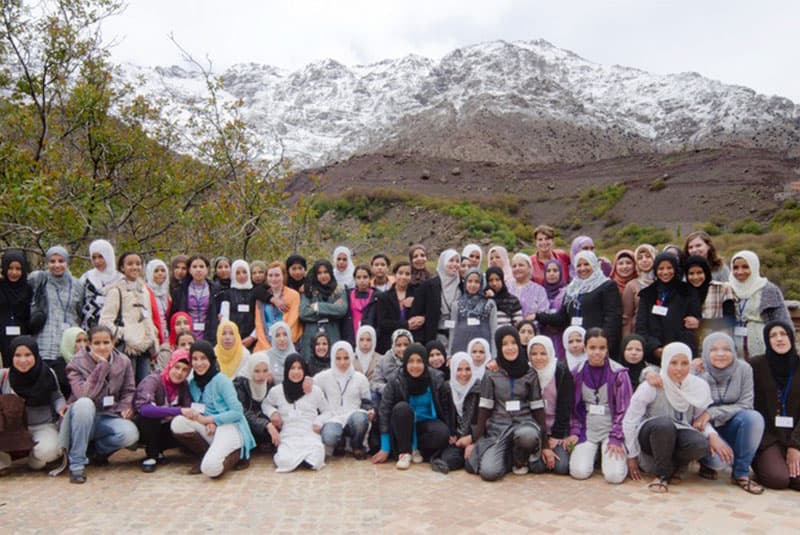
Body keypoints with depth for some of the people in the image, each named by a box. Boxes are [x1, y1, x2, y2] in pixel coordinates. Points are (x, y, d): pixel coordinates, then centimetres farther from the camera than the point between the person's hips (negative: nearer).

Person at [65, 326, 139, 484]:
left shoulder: (123, 362, 0)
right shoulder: (78, 363, -9)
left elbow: (128, 391, 8)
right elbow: (84, 394, -25)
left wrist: (126, 407, -13)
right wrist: (102, 365, -27)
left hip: (108, 417, 2)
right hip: (83, 418, -2)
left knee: (130, 434, -30)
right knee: (85, 404, -38)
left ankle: (99, 449, 6)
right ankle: (77, 464, -26)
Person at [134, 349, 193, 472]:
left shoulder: (183, 385, -6)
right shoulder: (153, 380, -24)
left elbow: (188, 409, -9)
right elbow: (144, 409, -42)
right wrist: (179, 411, -46)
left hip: (162, 428, 5)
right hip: (143, 427, -5)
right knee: (150, 414, -35)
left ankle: (157, 450, 5)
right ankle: (150, 455, -14)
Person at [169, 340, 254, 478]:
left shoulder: (221, 380, -9)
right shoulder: (193, 383, 10)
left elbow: (238, 412, -13)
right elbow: (198, 412, 10)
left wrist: (207, 419, -15)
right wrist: (207, 423, -13)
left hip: (230, 428, -6)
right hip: (210, 429, 6)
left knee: (210, 468, -29)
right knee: (178, 423, -18)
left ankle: (237, 455, 2)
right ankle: (207, 456, -1)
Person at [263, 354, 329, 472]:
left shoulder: (315, 390, 8)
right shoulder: (276, 391, 8)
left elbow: (326, 411, 18)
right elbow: (265, 405, 26)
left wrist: (319, 422, -2)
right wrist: (273, 412, 4)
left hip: (310, 435, 0)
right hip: (288, 436, 0)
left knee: (314, 461, -33)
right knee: (285, 462, -32)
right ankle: (281, 454, 4)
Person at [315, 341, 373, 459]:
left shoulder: (360, 378, 9)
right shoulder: (324, 377, 7)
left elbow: (366, 402, 14)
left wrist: (370, 411, -8)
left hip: (353, 418, 1)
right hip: (333, 419, 0)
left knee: (360, 418, -38)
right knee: (328, 438, -36)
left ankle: (357, 446, -2)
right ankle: (340, 443, 8)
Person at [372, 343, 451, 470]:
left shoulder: (436, 380, -12)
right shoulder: (395, 382, -16)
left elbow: (445, 409, -1)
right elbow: (385, 412, -17)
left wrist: (450, 435, -9)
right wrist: (385, 449, -20)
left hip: (427, 423, 1)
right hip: (404, 426, -1)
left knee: (442, 433, -32)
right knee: (402, 407, -33)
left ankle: (417, 450, -6)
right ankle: (404, 453, -22)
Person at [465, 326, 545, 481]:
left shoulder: (530, 374, 5)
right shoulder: (491, 375, 3)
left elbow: (538, 408, 5)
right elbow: (484, 409, 3)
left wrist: (544, 444, 2)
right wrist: (476, 441, -1)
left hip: (524, 423, 1)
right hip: (498, 428, -1)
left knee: (528, 436, -39)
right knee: (489, 472, -26)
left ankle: (520, 460, -2)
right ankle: (509, 458, 10)